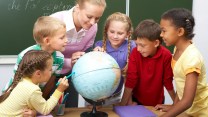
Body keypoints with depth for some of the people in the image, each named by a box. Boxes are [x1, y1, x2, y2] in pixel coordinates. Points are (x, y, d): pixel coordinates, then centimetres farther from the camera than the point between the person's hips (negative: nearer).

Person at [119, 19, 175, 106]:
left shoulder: (166, 55, -20)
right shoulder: (135, 53, -20)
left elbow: (168, 81, -9)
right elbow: (130, 80, -18)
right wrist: (122, 105, -19)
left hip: (157, 102, 1)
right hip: (137, 100, 0)